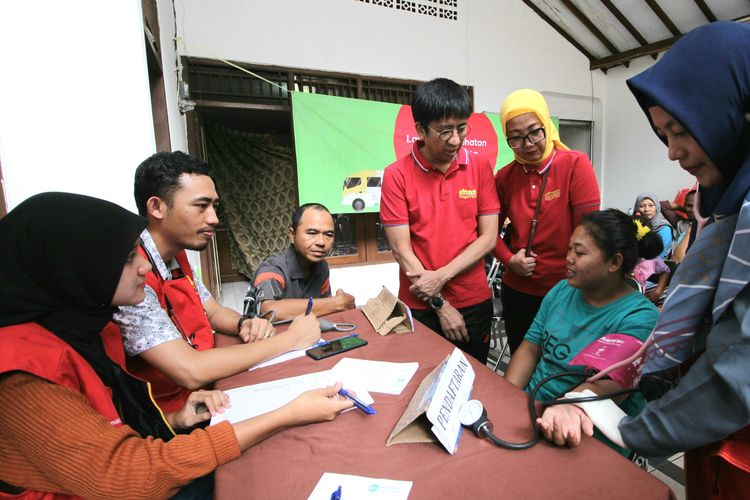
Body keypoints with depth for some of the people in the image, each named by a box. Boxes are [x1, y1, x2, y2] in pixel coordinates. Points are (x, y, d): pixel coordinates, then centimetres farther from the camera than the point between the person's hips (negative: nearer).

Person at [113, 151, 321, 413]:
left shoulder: (176, 256, 3)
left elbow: (214, 312, 13)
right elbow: (190, 372, -30)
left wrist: (244, 324, -10)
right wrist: (289, 339, -23)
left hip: (206, 388, 7)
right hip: (174, 412, -7)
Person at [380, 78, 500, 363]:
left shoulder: (480, 167, -2)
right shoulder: (396, 175, -10)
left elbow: (488, 237, -4)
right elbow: (401, 250, -11)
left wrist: (440, 276, -16)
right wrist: (440, 305, -10)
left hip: (475, 303, 2)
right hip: (420, 308, -2)